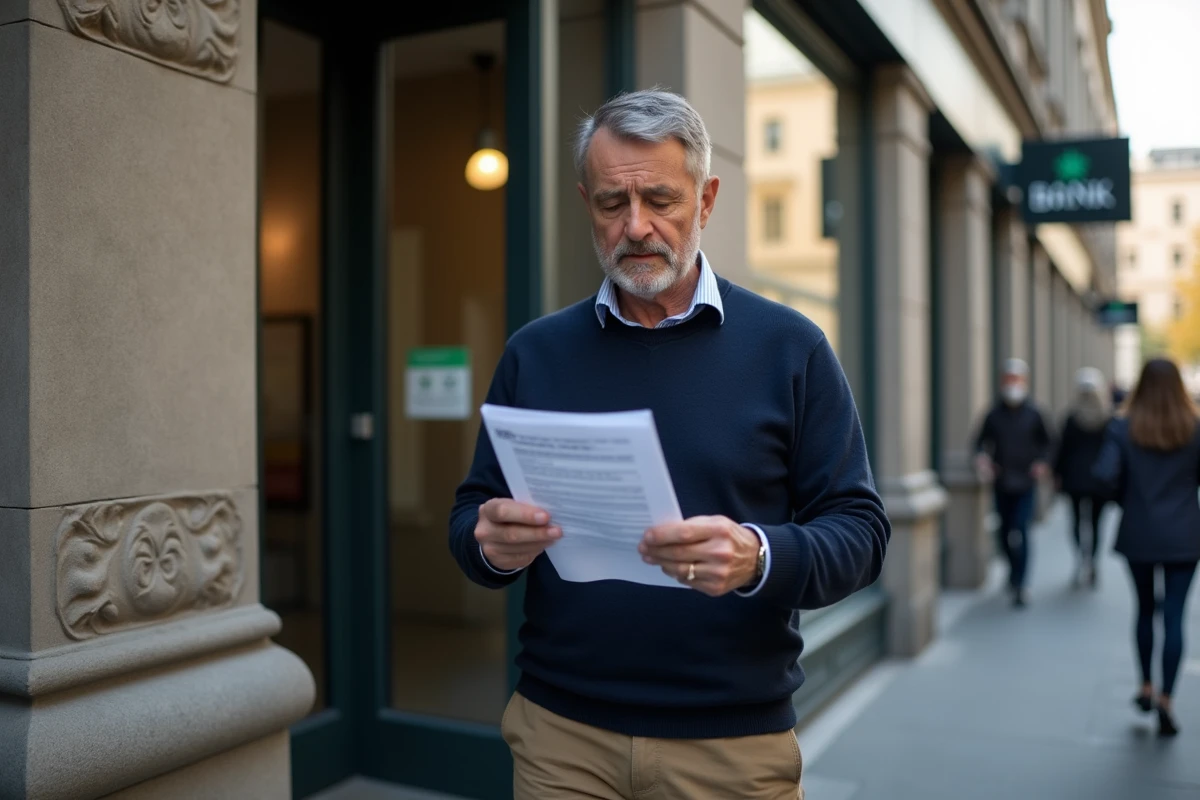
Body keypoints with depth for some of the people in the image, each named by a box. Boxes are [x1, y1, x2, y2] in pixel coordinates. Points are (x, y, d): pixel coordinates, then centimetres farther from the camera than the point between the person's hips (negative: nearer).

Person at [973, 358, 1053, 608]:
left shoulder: (1033, 414, 1)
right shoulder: (994, 414, 3)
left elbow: (1046, 443, 11)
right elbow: (982, 441, 9)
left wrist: (1043, 463, -6)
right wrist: (981, 458, -11)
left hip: (1026, 485, -2)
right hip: (1002, 484, 2)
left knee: (1021, 532, -12)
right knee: (1005, 533, 11)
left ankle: (1019, 584, -7)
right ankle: (1016, 570, 38)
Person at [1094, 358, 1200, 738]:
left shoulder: (1123, 428, -7)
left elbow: (1106, 476, -16)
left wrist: (1126, 499, 3)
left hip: (1138, 535, 1)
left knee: (1145, 610, 18)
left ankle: (1146, 687, 25)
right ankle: (1166, 700, -4)